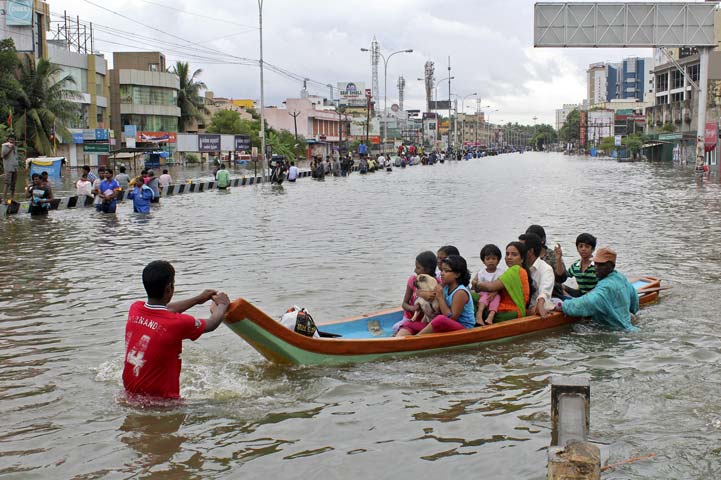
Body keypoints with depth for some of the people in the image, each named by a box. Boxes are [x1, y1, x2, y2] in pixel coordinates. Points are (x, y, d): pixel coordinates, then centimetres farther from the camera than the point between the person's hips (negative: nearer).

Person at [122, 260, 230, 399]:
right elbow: (211, 324, 2)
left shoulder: (135, 309, -2)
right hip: (161, 398, -7)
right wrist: (222, 305, 23)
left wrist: (198, 299, 33)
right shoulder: (178, 323, -20)